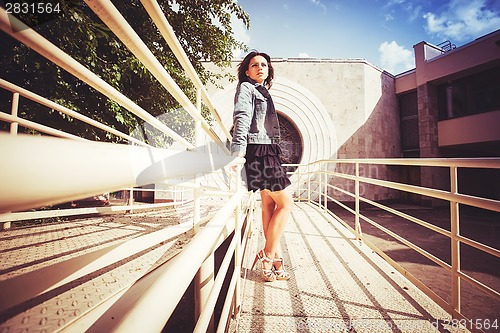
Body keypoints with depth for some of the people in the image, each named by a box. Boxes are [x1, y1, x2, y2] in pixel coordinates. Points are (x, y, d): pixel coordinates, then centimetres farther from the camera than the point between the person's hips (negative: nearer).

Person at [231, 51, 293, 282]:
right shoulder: (246, 88, 0)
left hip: (268, 151, 9)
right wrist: (239, 149, -30)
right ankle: (268, 258, 4)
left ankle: (274, 258, 17)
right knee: (286, 203, -6)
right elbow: (241, 118, -18)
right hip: (259, 150, -9)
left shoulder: (262, 92, 26)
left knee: (269, 205, 7)